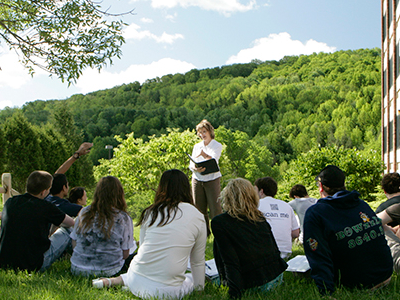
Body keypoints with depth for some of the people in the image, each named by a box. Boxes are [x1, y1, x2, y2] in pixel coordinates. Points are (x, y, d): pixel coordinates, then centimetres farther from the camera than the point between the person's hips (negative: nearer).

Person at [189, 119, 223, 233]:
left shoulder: (217, 146, 3)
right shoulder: (197, 146, 15)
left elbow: (213, 160, -15)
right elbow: (191, 164, 5)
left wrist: (203, 154, -35)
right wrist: (195, 168, -19)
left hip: (212, 179, -4)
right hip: (197, 180, 4)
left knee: (215, 208, -9)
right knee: (199, 208, 6)